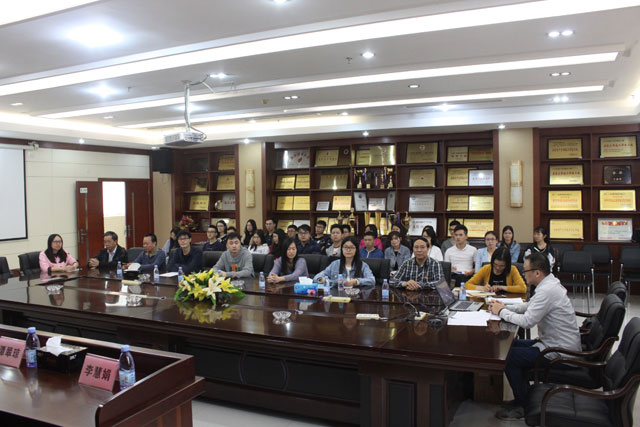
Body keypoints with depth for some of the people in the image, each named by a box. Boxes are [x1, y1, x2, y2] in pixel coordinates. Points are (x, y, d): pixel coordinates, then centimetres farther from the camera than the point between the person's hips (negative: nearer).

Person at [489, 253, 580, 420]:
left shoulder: (547, 290, -26)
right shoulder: (549, 283, 7)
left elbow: (527, 321, -27)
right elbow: (529, 305, 18)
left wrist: (502, 312, -12)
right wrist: (504, 307, 5)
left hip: (559, 352, -10)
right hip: (558, 344, 10)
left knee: (508, 356, -11)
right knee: (514, 345, 15)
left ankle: (523, 405, 6)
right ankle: (525, 395, 23)